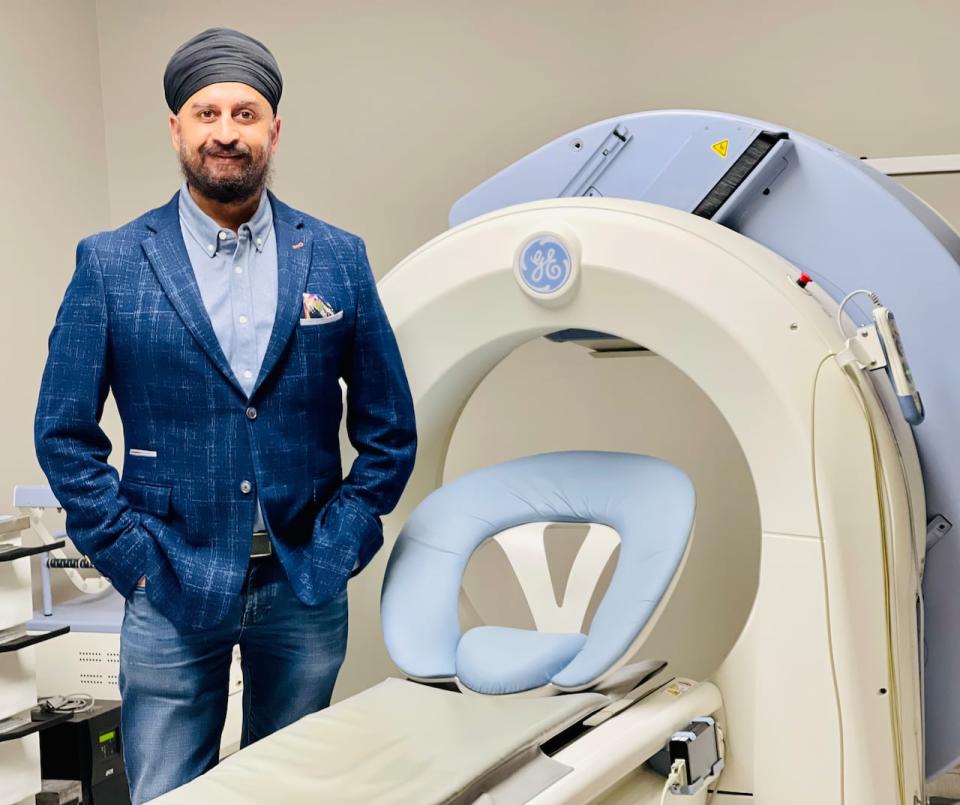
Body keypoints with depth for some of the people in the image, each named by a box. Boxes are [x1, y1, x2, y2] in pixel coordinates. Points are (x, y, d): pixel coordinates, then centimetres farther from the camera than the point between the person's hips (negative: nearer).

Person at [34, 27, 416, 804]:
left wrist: (336, 548, -2)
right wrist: (131, 558, -6)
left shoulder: (338, 258, 1)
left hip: (306, 590, 2)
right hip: (172, 593, -1)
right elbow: (64, 433, 0)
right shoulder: (110, 264, -3)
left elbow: (390, 429, 6)